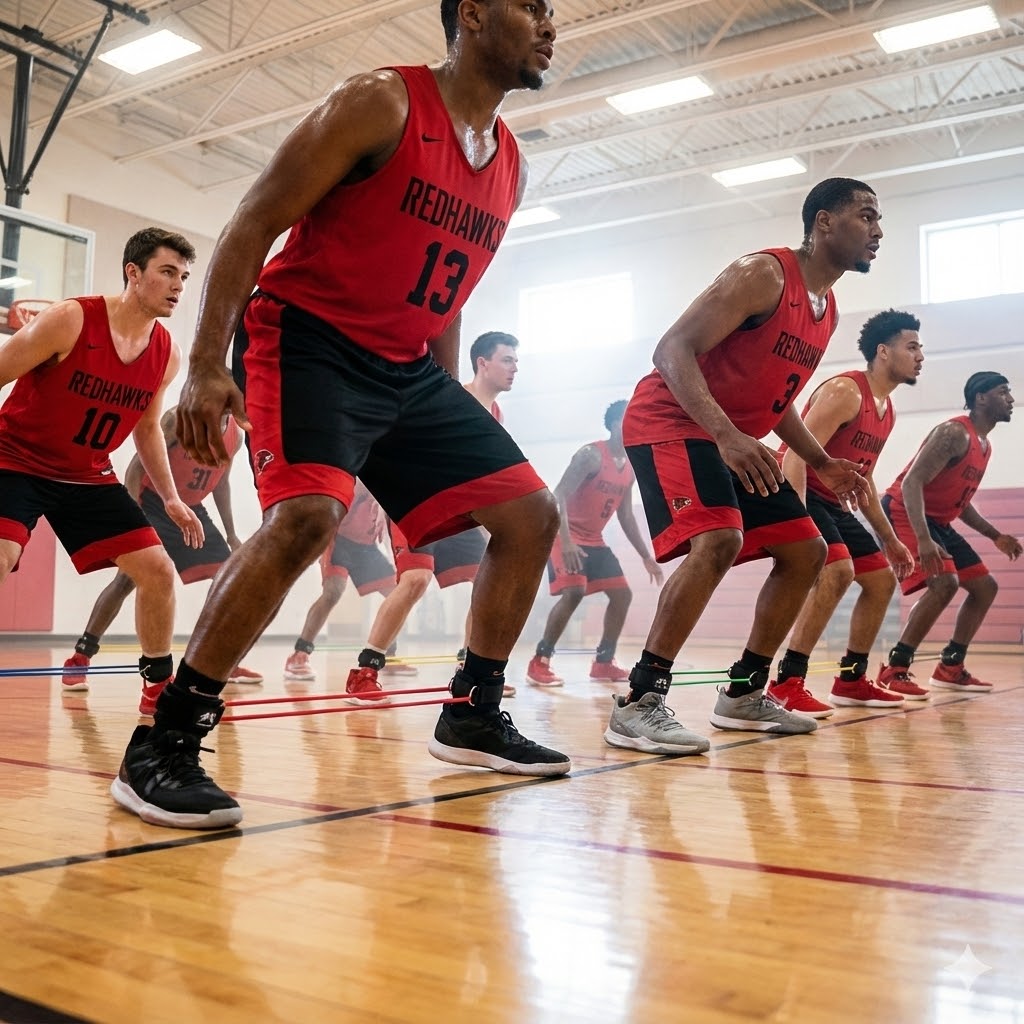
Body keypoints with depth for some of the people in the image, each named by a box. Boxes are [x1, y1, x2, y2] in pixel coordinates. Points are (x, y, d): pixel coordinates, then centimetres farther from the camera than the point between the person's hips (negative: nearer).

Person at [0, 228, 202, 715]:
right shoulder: (70, 320, -20)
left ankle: (159, 685, 17)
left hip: (89, 476, 6)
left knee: (159, 571, -1)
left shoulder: (167, 355, -3)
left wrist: (170, 498, 8)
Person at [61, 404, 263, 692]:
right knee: (128, 578, -17)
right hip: (153, 504, -7)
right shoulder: (179, 419, -20)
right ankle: (79, 659, -10)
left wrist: (231, 533, 15)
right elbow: (137, 466, -21)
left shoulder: (235, 434, 1)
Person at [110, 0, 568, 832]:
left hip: (406, 365, 8)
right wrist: (207, 366, -22)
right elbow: (253, 225, -13)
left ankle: (473, 717, 15)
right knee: (308, 515, -32)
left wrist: (447, 418, 17)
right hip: (306, 338, -7)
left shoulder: (510, 167, 12)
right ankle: (162, 746, -19)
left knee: (531, 514, 3)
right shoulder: (381, 104, -10)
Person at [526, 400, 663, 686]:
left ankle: (603, 662, 15)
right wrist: (566, 541, -38)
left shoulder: (629, 469, 8)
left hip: (594, 540, 9)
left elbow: (626, 517, 18)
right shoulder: (590, 455, -17)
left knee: (622, 594, 4)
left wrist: (646, 556, 15)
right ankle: (539, 662, -15)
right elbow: (559, 495, -26)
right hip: (566, 536, -9)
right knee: (574, 592, -26)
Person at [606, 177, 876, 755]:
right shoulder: (763, 274, -15)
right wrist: (726, 435, -35)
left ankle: (744, 693, 17)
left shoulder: (828, 309, 12)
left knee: (807, 552, 8)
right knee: (719, 540, -31)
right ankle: (638, 703, -25)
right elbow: (673, 350, -24)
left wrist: (821, 462, 13)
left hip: (739, 438, 10)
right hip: (671, 423, -10)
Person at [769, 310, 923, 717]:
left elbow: (863, 479, 22)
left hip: (832, 502, 11)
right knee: (837, 571, -29)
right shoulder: (844, 391, -17)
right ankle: (787, 683, -24)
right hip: (800, 494, -10)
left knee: (882, 580, 11)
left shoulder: (887, 411, 13)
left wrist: (889, 539, 23)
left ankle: (851, 680, 21)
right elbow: (796, 456, -27)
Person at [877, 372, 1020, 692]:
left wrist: (996, 536, 18)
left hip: (937, 520, 11)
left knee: (985, 586, 10)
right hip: (903, 513, -11)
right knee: (945, 582, -27)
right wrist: (924, 539, -39)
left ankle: (950, 668, 15)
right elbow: (911, 482, -28)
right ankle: (894, 670, -21)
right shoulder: (954, 433, -17)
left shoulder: (984, 446, 14)